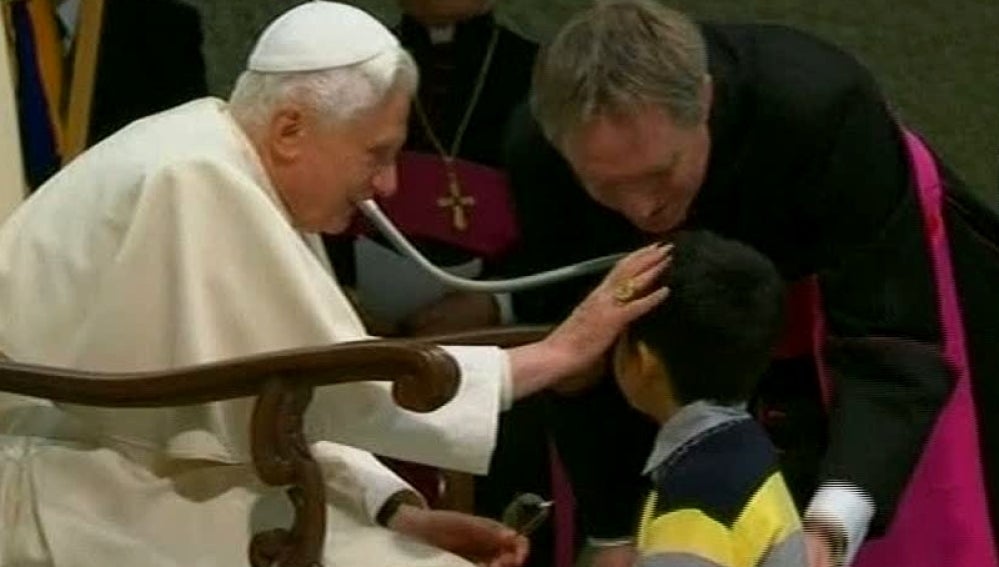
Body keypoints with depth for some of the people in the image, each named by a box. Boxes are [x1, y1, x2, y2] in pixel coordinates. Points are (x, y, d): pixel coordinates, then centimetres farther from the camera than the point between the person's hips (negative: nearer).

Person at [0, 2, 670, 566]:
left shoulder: (232, 175, 7)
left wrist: (397, 511, -3)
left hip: (153, 475, 9)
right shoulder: (194, 182, -21)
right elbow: (338, 386, -20)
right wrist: (557, 353, -13)